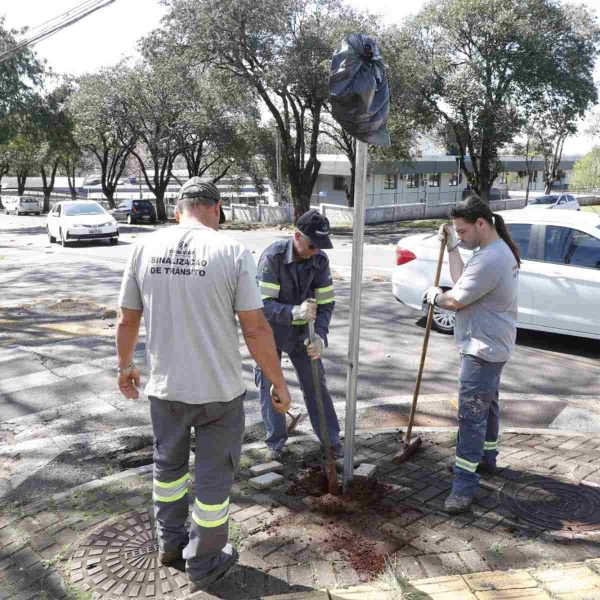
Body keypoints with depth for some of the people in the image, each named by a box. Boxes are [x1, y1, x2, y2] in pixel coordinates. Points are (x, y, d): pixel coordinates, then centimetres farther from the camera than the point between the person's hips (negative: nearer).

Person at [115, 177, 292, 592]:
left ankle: (170, 542, 44)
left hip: (165, 387, 4)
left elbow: (127, 320, 5)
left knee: (169, 464, 26)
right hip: (219, 390, -3)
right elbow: (256, 328, -14)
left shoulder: (146, 248, -3)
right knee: (214, 475, 14)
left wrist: (125, 365, 22)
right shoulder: (232, 251, -13)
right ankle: (204, 564, 29)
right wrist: (279, 384, -3)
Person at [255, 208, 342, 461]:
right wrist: (293, 312, -45)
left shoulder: (320, 260, -12)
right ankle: (275, 442, 20)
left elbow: (326, 302, -9)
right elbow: (263, 303, -29)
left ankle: (331, 439, 21)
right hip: (271, 330, -3)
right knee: (269, 385, 3)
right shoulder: (273, 256, -26)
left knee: (316, 383, 7)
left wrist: (320, 336, -24)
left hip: (302, 331, 3)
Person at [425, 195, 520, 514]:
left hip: (483, 349, -11)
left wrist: (435, 296, 0)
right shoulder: (496, 249, 9)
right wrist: (452, 247, 4)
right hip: (490, 346, 11)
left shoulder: (490, 259, -27)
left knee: (471, 414, -6)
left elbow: (456, 299, -21)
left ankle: (464, 483, 1)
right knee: (486, 404, 24)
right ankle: (486, 458, 41)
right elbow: (462, 280, 8)